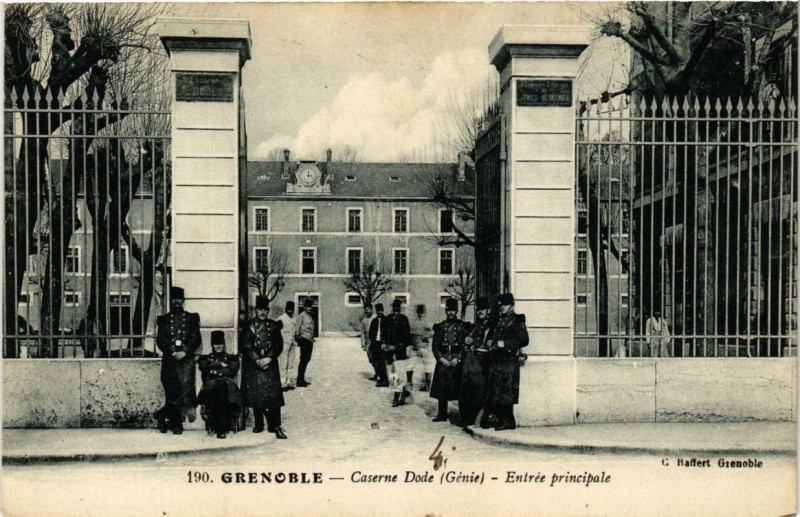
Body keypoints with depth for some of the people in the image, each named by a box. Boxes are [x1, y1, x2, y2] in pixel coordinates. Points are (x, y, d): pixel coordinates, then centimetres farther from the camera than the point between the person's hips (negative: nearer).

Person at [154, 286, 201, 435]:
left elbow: (196, 339, 4)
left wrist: (184, 352, -10)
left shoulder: (191, 318, 12)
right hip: (169, 360, 1)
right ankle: (176, 425, 4)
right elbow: (160, 340, 6)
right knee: (172, 391, -1)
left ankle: (190, 407, -6)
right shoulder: (164, 319, 15)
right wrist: (172, 352, -9)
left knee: (186, 384, -21)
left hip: (186, 359, -1)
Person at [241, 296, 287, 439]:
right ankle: (258, 424, 15)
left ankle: (275, 426, -3)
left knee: (273, 394, -6)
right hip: (253, 364, 0)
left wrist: (269, 358, -11)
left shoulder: (274, 325, 8)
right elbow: (246, 346, -1)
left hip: (270, 364, 0)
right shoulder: (249, 325, 5)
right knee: (255, 394, 3)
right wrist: (257, 360, -12)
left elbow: (279, 345, 4)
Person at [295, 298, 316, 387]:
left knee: (307, 359, 14)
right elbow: (297, 327, -12)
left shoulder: (310, 316, 16)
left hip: (310, 340, 9)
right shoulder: (302, 315, -10)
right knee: (303, 360, -8)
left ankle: (302, 379, 23)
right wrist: (298, 339, -13)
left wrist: (312, 338, 17)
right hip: (304, 339, -9)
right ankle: (299, 381, -5)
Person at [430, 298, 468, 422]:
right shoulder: (440, 326, 10)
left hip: (457, 360, -2)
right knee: (441, 388, 2)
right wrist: (441, 358, -6)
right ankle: (442, 414, 10)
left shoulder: (462, 326, 5)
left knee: (459, 388, -2)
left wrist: (458, 358, -10)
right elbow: (434, 345, 7)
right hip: (442, 360, 2)